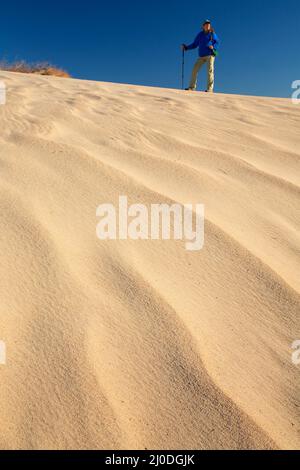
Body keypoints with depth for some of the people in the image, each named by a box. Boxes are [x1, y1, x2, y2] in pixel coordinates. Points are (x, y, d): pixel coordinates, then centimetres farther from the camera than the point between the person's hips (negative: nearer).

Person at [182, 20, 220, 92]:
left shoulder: (212, 34, 5)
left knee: (210, 70, -14)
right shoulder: (200, 35, 13)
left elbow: (217, 42, 5)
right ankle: (192, 87, 2)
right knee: (195, 70, -4)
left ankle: (210, 88, -16)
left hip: (210, 55, -4)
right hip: (201, 56, 4)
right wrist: (186, 47, 6)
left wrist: (213, 47, -16)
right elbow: (194, 45, 16)